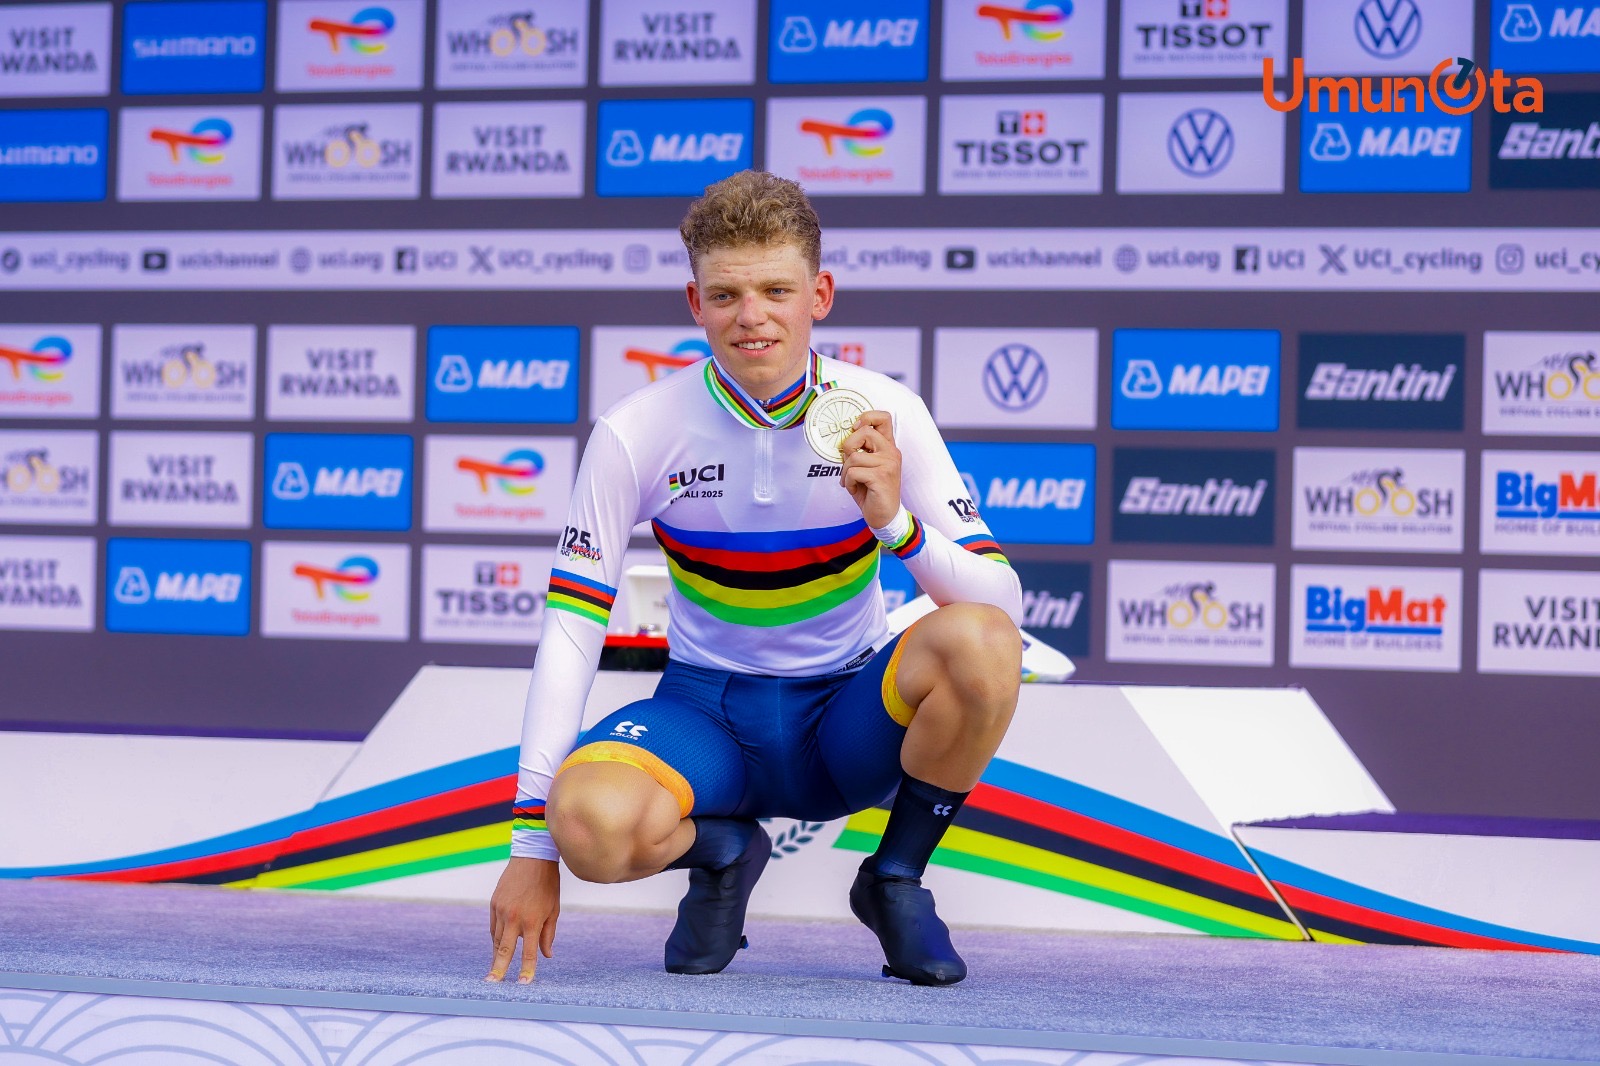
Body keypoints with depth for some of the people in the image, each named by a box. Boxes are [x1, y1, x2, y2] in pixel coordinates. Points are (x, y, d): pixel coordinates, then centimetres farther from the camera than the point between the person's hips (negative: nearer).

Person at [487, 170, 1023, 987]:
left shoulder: (882, 414, -10)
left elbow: (1002, 603, -12)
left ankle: (895, 877, -4)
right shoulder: (637, 433, -12)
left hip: (847, 718, 1)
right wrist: (533, 844, -17)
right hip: (705, 713, -1)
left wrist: (894, 521, -32)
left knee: (979, 642, -32)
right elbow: (570, 628, -11)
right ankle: (719, 852, 4)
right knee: (595, 823, -35)